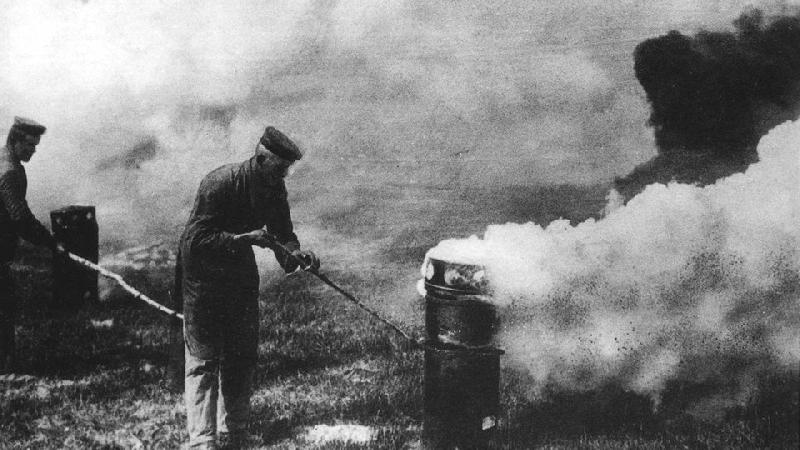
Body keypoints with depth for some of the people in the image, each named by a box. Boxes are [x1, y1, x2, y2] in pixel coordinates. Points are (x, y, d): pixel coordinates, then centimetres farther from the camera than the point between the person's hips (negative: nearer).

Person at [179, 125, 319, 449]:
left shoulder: (274, 188, -6)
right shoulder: (220, 183, -27)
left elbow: (282, 231, 1)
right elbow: (197, 240, -31)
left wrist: (295, 252, -21)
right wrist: (247, 237, -36)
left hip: (240, 271, 7)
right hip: (202, 274, -7)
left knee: (243, 356, 10)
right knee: (203, 361, -8)